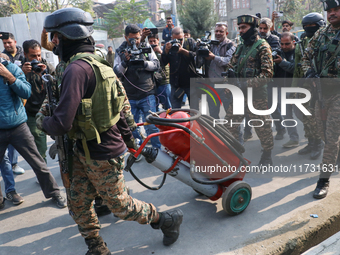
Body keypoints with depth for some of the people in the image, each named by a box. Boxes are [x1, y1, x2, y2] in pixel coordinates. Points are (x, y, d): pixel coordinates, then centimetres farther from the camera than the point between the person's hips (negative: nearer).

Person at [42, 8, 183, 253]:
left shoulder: (77, 69, -24)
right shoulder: (99, 65, 7)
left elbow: (62, 123, -29)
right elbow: (116, 107, 13)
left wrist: (44, 123, -5)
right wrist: (129, 139, 22)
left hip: (102, 157, -9)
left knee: (120, 205, 10)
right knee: (77, 203, 17)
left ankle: (168, 219, 30)